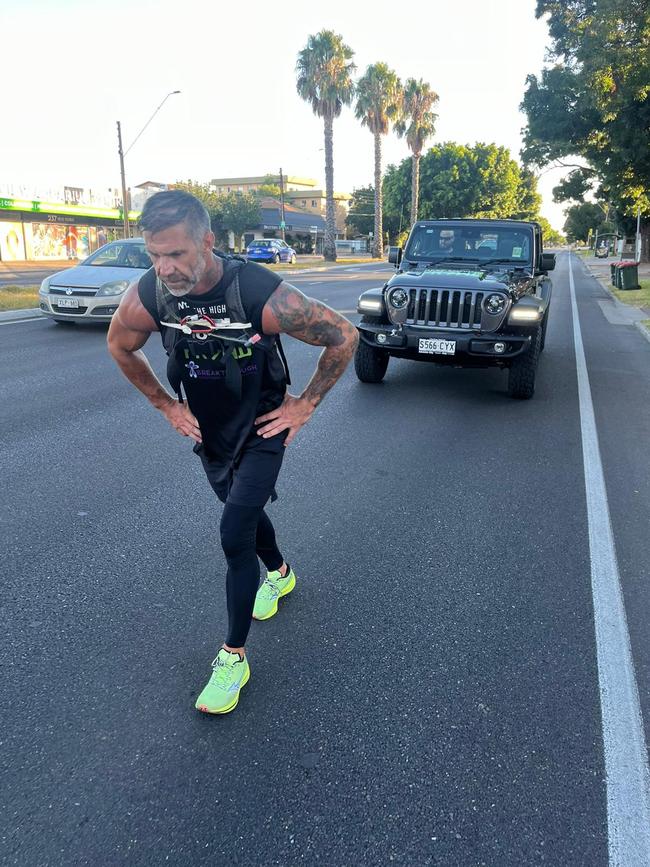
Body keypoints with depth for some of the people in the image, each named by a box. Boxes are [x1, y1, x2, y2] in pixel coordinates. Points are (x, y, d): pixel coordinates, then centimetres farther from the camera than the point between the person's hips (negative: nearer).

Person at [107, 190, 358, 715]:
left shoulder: (264, 294, -32)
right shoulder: (146, 297, -20)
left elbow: (344, 337, -18)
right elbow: (121, 347, 4)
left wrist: (305, 405, -14)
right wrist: (167, 406, 3)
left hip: (261, 431, -5)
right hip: (208, 432, 5)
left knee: (234, 535, -13)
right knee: (244, 510, 23)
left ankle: (234, 656, 6)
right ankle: (279, 573, 54)